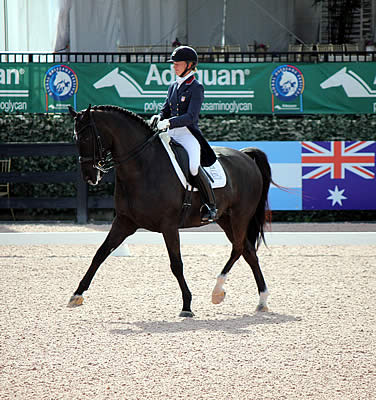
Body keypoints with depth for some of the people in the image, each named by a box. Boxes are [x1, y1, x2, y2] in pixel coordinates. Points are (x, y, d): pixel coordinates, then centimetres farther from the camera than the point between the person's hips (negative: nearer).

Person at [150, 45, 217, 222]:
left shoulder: (196, 88, -5)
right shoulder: (174, 86, 16)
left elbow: (191, 117, -15)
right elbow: (165, 111, 21)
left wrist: (169, 122, -26)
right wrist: (158, 119, -2)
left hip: (188, 134, -8)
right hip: (171, 135, 8)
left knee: (194, 167, -29)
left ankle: (211, 206, -16)